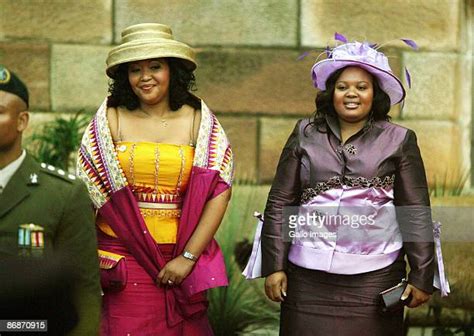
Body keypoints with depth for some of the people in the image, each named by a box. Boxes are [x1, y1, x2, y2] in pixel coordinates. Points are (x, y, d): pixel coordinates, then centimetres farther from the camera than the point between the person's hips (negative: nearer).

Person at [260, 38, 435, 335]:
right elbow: (279, 203, 9)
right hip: (308, 276, 1)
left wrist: (422, 277, 2)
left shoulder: (399, 141, 5)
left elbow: (417, 212, 5)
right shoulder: (305, 135, 9)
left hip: (374, 277, -1)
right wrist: (274, 266, 3)